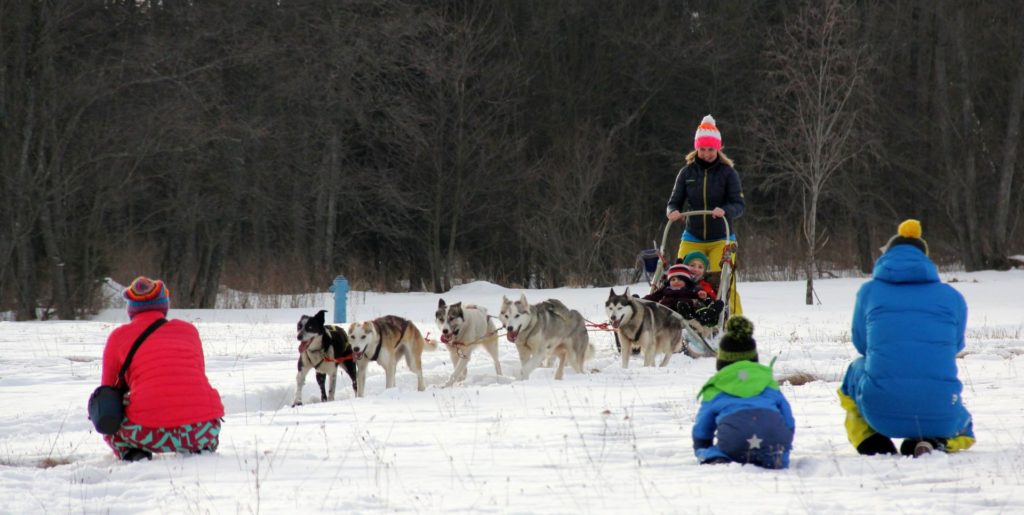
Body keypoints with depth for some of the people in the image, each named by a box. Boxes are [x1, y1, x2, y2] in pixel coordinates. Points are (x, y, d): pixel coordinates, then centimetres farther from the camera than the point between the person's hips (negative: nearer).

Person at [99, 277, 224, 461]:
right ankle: (201, 451, 9)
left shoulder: (119, 336, 14)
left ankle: (132, 454, 1)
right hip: (201, 431, 2)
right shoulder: (188, 330, 20)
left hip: (150, 433, -2)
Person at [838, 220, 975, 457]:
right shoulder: (952, 297, 10)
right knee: (963, 430, 38)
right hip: (940, 417, 0)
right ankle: (931, 442, 0)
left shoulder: (869, 291, 7)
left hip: (881, 413, 0)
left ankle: (873, 444, 11)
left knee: (856, 369, 36)